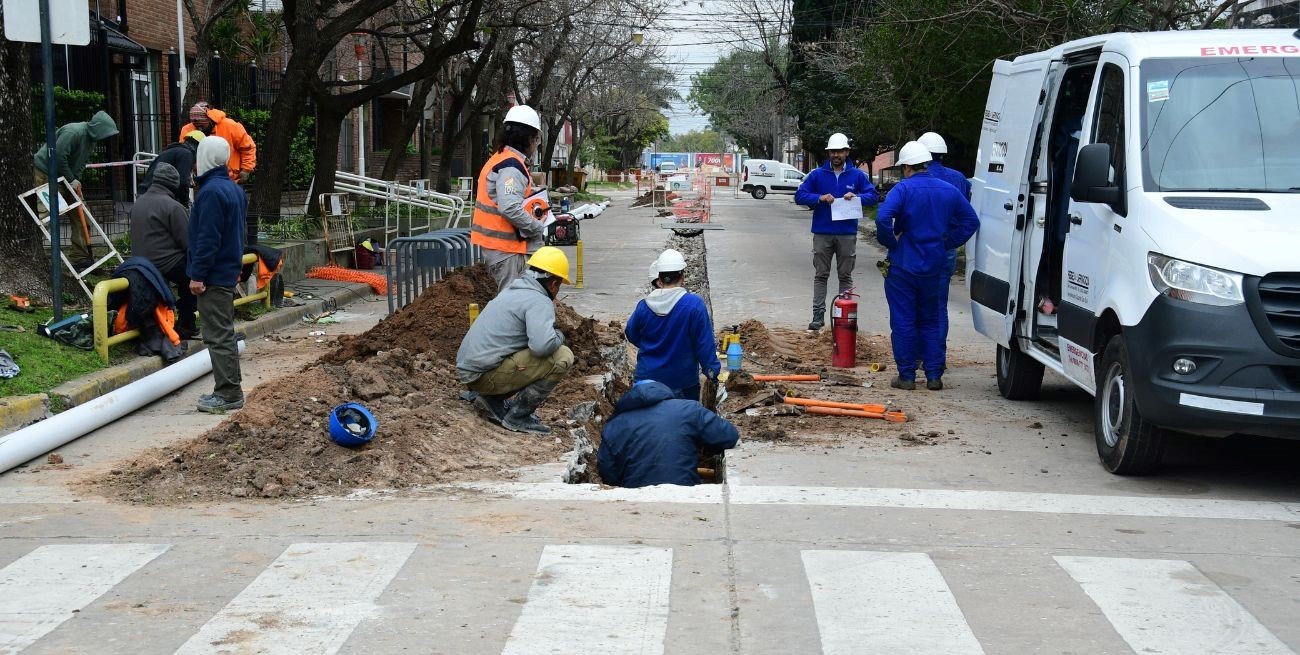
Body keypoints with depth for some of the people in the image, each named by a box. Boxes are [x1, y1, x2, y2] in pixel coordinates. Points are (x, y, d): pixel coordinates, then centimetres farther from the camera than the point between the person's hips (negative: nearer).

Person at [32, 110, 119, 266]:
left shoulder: (91, 139, 5)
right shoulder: (73, 132, -25)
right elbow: (58, 156, -28)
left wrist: (76, 179, -4)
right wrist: (71, 180, -21)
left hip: (67, 177, 9)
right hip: (45, 173, -9)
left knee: (81, 215, 6)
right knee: (43, 214, -15)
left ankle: (82, 256, 11)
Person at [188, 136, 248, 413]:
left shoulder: (211, 191, -18)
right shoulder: (235, 189, 12)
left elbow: (208, 238, -22)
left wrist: (198, 275, -19)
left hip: (213, 276, -10)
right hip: (229, 271, 10)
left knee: (218, 335, -7)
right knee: (224, 333, 15)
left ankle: (228, 393, -5)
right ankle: (230, 390, 21)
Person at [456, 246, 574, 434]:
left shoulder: (511, 291, 18)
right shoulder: (540, 302, -12)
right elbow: (542, 345, -29)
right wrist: (559, 336, -8)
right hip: (486, 374, -10)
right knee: (563, 357, -12)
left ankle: (493, 399, 12)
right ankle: (518, 416, -5)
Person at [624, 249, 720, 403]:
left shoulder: (644, 306, -6)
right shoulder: (694, 305, -17)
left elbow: (632, 336, 10)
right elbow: (704, 343, -13)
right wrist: (712, 369, -1)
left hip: (648, 377, 3)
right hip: (683, 381, -3)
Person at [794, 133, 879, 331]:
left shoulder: (858, 175, 4)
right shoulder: (817, 175, 3)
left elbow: (873, 197, 2)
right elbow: (799, 196, 0)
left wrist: (856, 197, -17)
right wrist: (819, 198, -17)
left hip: (847, 234, 0)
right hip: (822, 234, 0)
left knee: (845, 276, 6)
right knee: (821, 275, 3)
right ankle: (818, 315, 5)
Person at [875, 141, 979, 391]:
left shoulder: (903, 189, -12)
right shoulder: (949, 190, 5)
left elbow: (883, 218, -27)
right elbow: (971, 221, 10)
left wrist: (891, 242, -12)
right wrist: (948, 243, 10)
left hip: (903, 266, -5)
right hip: (933, 267, 5)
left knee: (904, 322, 3)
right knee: (931, 321, 14)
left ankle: (907, 375, 5)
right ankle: (934, 375, 13)